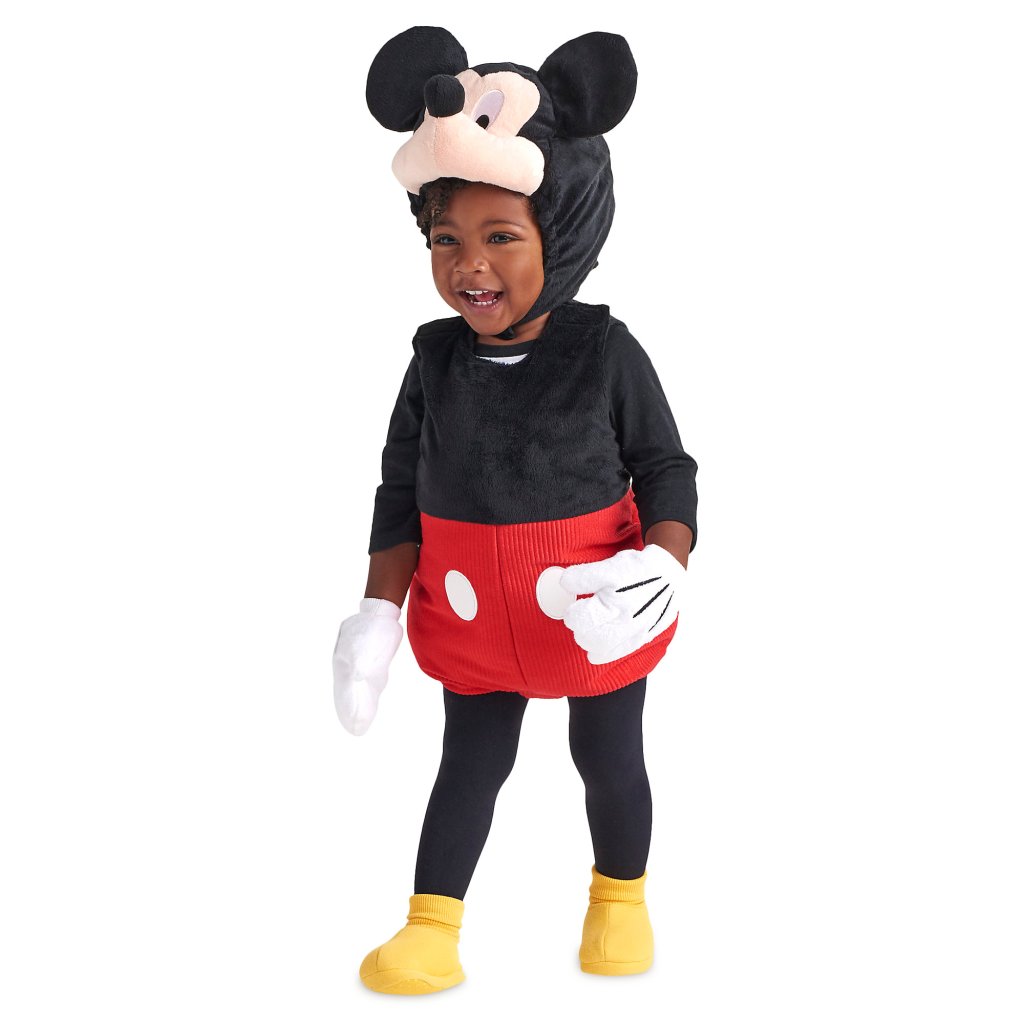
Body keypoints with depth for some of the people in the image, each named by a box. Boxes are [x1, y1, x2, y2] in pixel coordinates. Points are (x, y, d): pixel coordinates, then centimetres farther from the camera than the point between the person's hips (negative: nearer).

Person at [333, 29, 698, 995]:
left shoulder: (605, 352, -14)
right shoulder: (435, 360, -7)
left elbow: (667, 472, -8)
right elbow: (400, 491, -2)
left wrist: (663, 565, -25)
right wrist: (379, 610, -7)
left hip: (595, 599, -1)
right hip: (468, 608, 2)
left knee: (609, 756, 16)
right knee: (470, 760, 13)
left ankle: (620, 896, 40)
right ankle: (431, 930, 22)